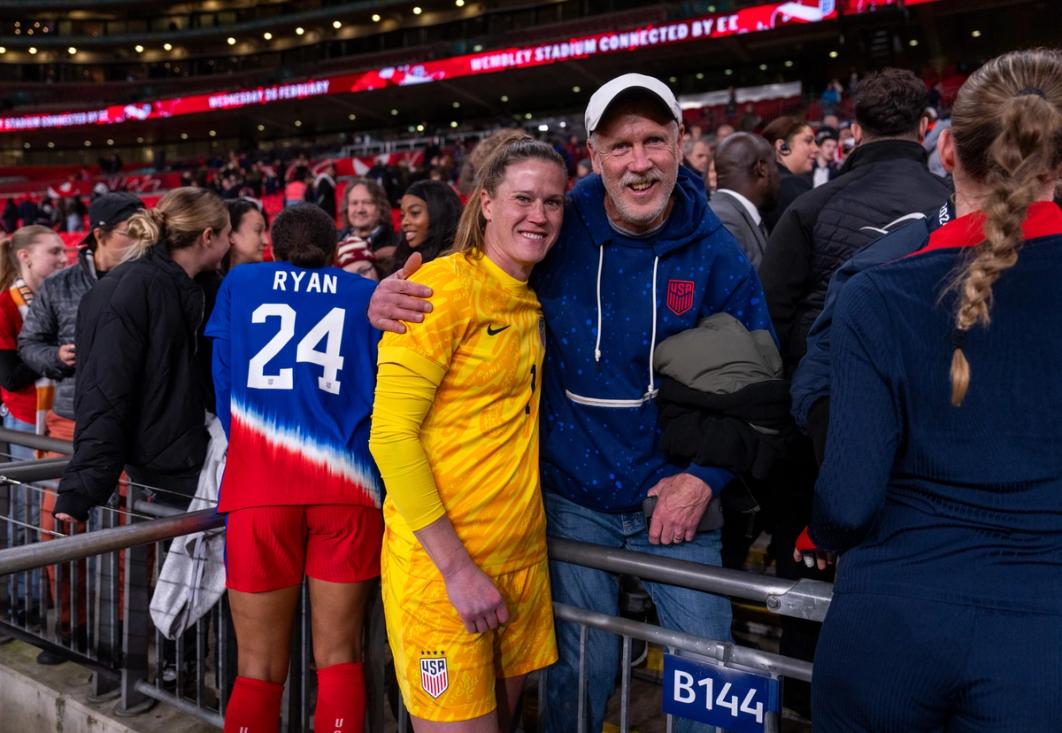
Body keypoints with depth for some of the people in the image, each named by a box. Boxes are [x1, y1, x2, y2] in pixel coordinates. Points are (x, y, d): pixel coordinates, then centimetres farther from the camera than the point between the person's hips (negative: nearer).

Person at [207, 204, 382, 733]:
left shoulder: (238, 283, 16)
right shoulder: (366, 293, 13)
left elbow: (226, 391, 16)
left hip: (259, 484, 0)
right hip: (347, 485, 0)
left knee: (258, 667, 8)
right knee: (339, 658, 8)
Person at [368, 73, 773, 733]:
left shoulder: (715, 251, -7)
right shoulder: (556, 231, -9)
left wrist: (708, 477, -10)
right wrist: (390, 296, -22)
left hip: (674, 495, 1)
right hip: (574, 498, 0)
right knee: (583, 670, 13)